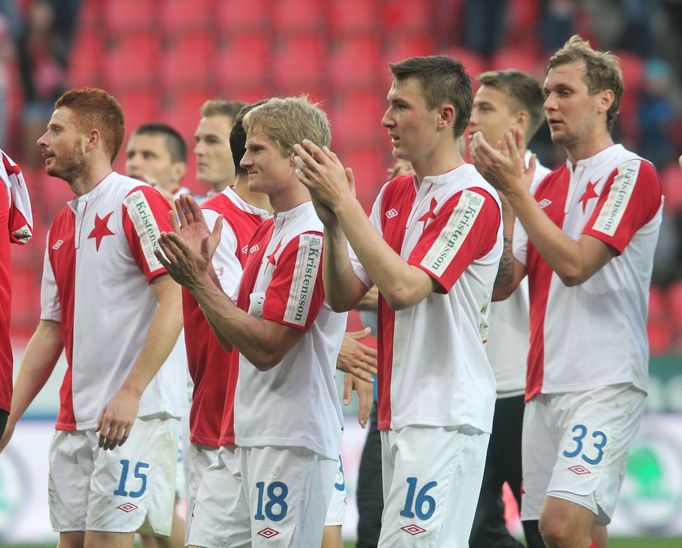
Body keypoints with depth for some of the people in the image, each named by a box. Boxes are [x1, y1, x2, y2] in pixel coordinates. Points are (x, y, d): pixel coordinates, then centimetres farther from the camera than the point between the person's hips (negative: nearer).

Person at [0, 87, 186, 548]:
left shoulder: (137, 202, -8)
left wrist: (130, 393, -22)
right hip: (74, 420, 8)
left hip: (135, 418, -8)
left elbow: (174, 304, -15)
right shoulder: (62, 225, 18)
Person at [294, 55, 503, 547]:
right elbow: (344, 296, 11)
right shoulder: (395, 194, 15)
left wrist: (344, 202, -18)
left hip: (444, 418, -8)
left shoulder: (474, 200, -11)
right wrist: (333, 221, -5)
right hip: (399, 412, 8)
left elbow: (404, 287, -22)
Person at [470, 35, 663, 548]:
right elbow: (502, 283, 11)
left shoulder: (633, 174, -6)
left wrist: (516, 188, -13)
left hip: (603, 384, -7)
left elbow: (575, 264, -16)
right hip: (546, 385, 7)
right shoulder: (549, 184, 17)